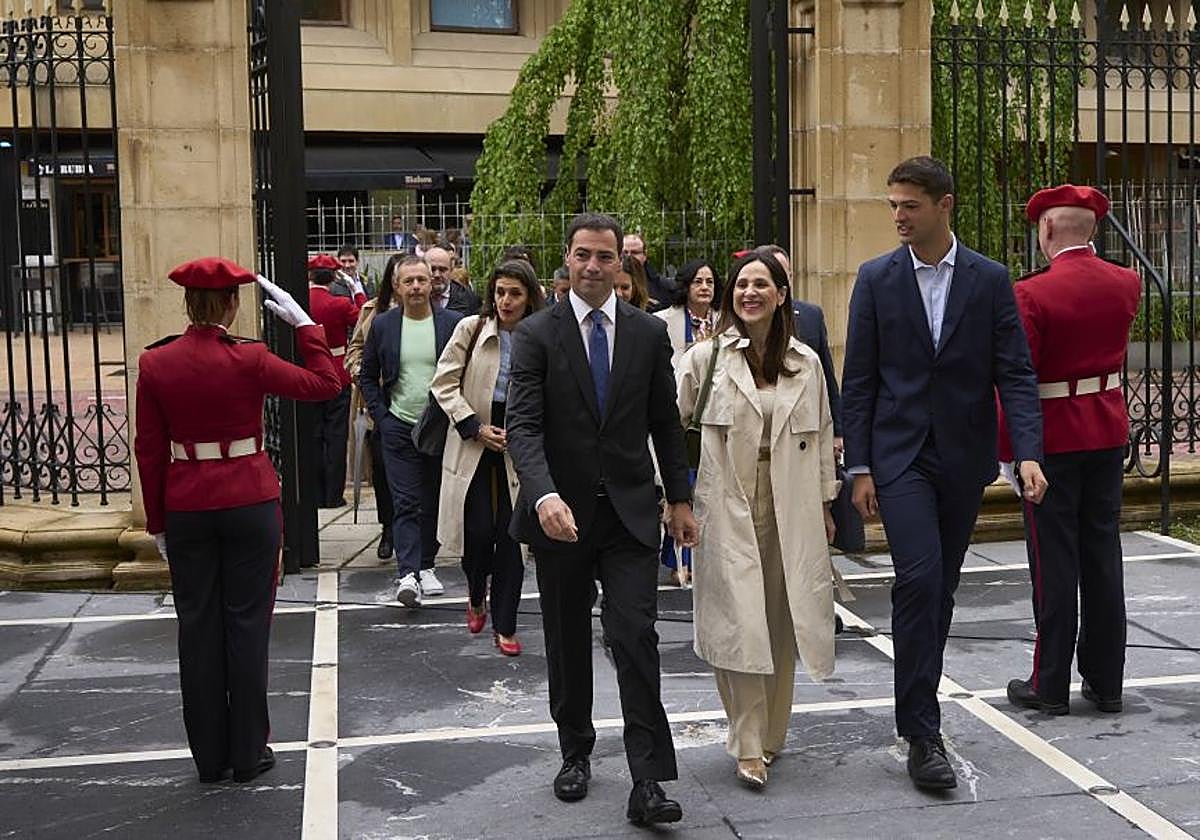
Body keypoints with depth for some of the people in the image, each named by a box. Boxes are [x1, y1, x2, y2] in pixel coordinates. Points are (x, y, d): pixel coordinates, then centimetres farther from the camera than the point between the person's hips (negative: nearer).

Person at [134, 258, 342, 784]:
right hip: (250, 502, -2)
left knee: (198, 627, 10)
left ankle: (210, 756, 18)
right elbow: (326, 384, -3)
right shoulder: (249, 360, -12)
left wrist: (157, 522, 10)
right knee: (247, 624, 7)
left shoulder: (155, 364, -3)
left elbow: (149, 449, 2)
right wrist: (303, 322, 2)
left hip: (186, 507, 3)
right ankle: (248, 753, 13)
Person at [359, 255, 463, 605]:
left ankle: (425, 565, 23)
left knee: (434, 502, 9)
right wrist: (381, 416, 0)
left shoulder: (452, 323, 0)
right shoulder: (382, 324, 3)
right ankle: (408, 573, -10)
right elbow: (367, 376, 10)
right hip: (399, 428, -1)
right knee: (406, 503, -6)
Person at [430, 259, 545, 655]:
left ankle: (505, 626, 13)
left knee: (511, 537, 1)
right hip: (472, 442, -1)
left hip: (518, 446, 1)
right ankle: (476, 595, 29)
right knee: (478, 531, -4)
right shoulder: (471, 328, -4)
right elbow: (444, 383, -2)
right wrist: (476, 427, -10)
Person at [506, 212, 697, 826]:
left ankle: (648, 782, -5)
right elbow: (523, 425, -12)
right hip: (561, 513, 0)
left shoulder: (649, 333, 4)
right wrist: (544, 495, -28)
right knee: (567, 643, 13)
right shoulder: (536, 334, -3)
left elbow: (665, 423, 10)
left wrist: (680, 498, 8)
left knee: (636, 638, -8)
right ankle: (575, 753, 32)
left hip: (629, 511, 1)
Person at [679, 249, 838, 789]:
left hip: (790, 506, 3)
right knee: (740, 621, -9)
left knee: (781, 620, 9)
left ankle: (772, 732, 25)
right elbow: (671, 420, -2)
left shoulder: (806, 363, 8)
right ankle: (749, 745, -1)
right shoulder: (707, 355, -2)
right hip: (728, 506, -3)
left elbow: (821, 435, 14)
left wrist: (825, 504, 15)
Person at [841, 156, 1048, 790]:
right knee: (919, 577, -15)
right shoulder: (876, 279, 1)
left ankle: (918, 706, 28)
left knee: (941, 586, 11)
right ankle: (923, 733, -11)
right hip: (900, 454, -2)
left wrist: (1028, 453, -14)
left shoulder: (990, 280, 2)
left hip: (964, 455, 2)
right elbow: (859, 380, 1)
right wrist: (859, 467, -3)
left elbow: (1015, 374, -1)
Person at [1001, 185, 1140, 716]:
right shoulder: (1127, 284, 2)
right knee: (1102, 556, 12)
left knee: (1054, 561, 2)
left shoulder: (1031, 294, -16)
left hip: (1053, 438, -5)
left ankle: (1051, 687, 9)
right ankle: (1106, 683, 19)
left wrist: (1006, 448, -7)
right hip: (1109, 433, 5)